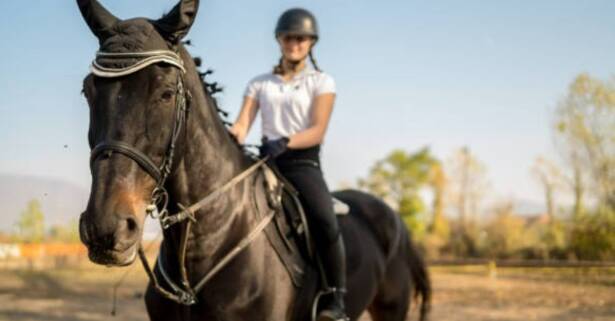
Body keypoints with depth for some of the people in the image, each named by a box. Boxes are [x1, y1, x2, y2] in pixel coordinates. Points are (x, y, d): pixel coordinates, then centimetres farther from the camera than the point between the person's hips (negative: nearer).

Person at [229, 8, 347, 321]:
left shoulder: (321, 82, 7)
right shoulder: (260, 83, 15)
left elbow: (317, 131, -6)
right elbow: (242, 125, 3)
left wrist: (285, 142, -25)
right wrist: (229, 137, -22)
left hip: (304, 162, -3)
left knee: (325, 221, -30)